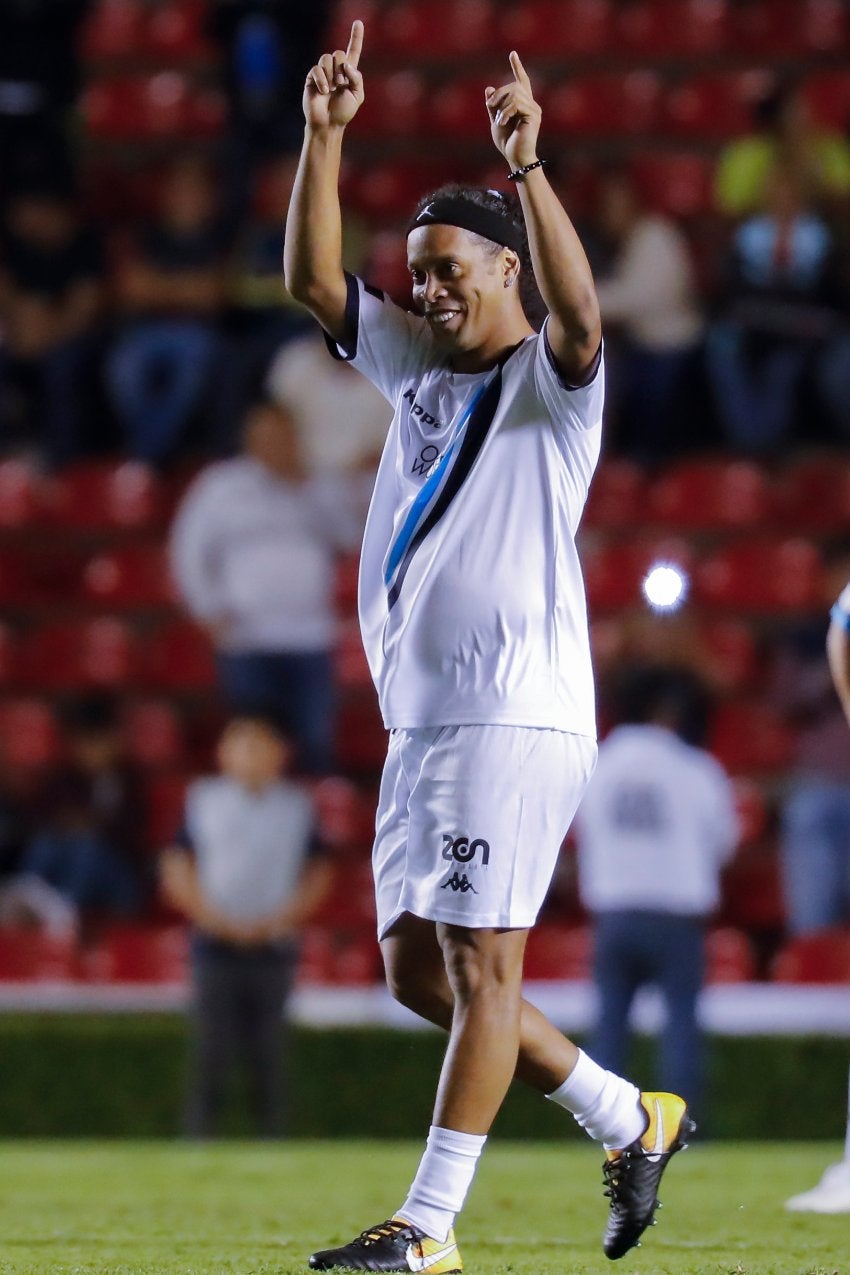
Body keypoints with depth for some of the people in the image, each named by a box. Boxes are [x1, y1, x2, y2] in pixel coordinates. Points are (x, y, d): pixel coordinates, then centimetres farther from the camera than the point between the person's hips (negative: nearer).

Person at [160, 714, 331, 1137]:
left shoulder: (297, 807, 6)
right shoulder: (202, 800, 4)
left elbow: (317, 876, 7)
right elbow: (177, 870, 4)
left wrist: (278, 920, -6)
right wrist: (217, 920, -7)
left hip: (273, 946, 1)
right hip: (215, 946, -1)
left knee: (269, 1053, 0)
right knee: (211, 1052, -4)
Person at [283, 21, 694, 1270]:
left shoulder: (549, 383, -5)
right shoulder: (416, 364, 16)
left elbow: (580, 315, -27)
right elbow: (312, 279, 10)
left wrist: (527, 164, -36)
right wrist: (324, 135, -2)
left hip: (516, 715, -9)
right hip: (420, 720, 9)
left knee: (482, 966, -9)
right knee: (418, 971, 10)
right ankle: (631, 1120, 22)